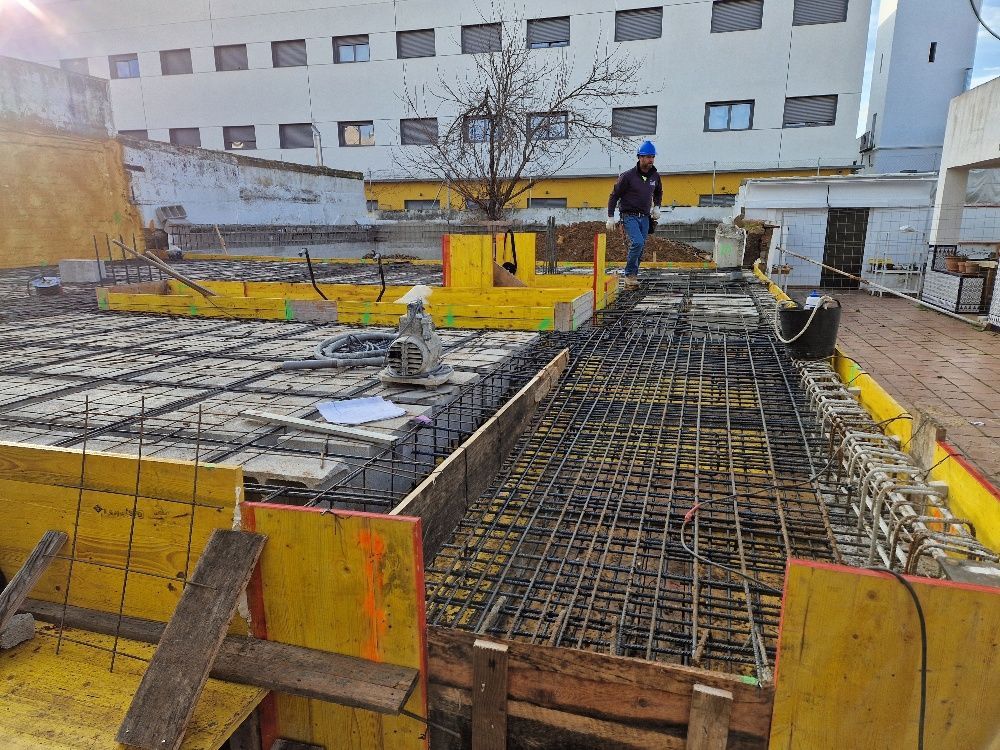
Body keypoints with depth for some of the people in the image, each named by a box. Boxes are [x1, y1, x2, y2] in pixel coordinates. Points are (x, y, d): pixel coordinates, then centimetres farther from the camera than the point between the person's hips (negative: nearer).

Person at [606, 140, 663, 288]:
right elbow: (614, 196, -5)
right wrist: (610, 217, -8)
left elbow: (658, 192, 27)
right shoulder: (627, 176, -11)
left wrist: (656, 207, 12)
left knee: (640, 248, 4)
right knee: (637, 243, -24)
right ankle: (629, 274, -10)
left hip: (645, 217, 6)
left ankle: (632, 277, 13)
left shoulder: (655, 176, 6)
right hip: (629, 216, -6)